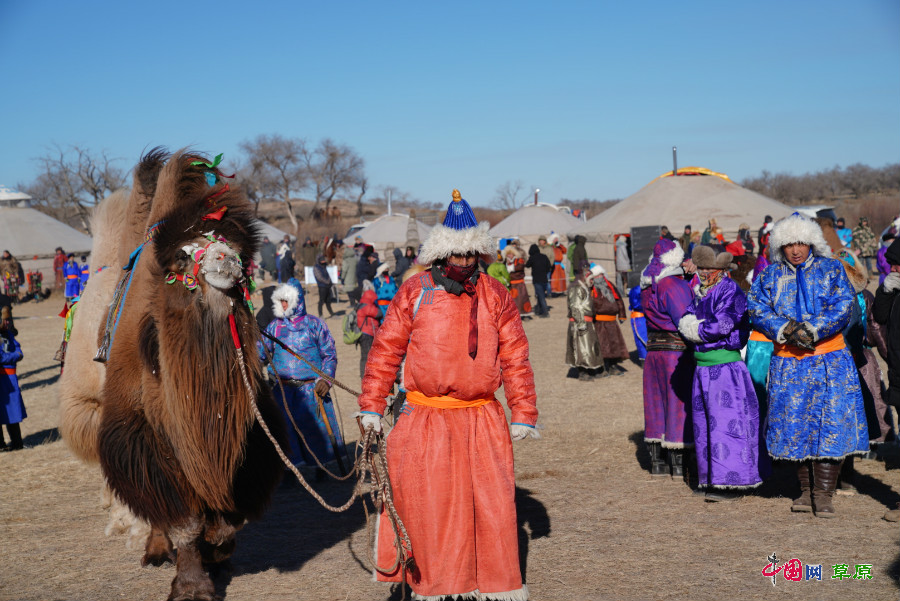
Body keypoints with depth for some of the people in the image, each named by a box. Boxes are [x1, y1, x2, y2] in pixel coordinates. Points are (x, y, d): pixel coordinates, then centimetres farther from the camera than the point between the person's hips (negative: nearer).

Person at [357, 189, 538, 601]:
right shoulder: (415, 292, -1)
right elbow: (386, 349, 3)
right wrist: (372, 407, 0)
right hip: (426, 419, -1)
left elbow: (515, 357, 7)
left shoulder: (495, 296, 4)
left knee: (492, 501, 3)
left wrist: (523, 414, 3)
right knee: (426, 504, 4)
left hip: (482, 418, 1)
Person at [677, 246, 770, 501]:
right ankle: (711, 479, 20)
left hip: (725, 365, -9)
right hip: (703, 366, 9)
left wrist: (698, 330, -4)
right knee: (704, 421, 11)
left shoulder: (730, 291, -9)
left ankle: (730, 482, -4)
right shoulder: (701, 294, 16)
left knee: (725, 421, -8)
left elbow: (722, 325, -19)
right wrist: (695, 325, -9)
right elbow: (685, 321, 13)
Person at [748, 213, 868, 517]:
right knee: (795, 425, 4)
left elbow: (844, 304, -7)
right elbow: (758, 310, 2)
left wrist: (812, 330, -17)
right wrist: (786, 329, -14)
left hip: (829, 360, -2)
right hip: (788, 363, 2)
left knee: (831, 423, -7)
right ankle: (806, 489, 18)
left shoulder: (831, 269, 4)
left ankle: (823, 494, -2)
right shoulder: (770, 275, 9)